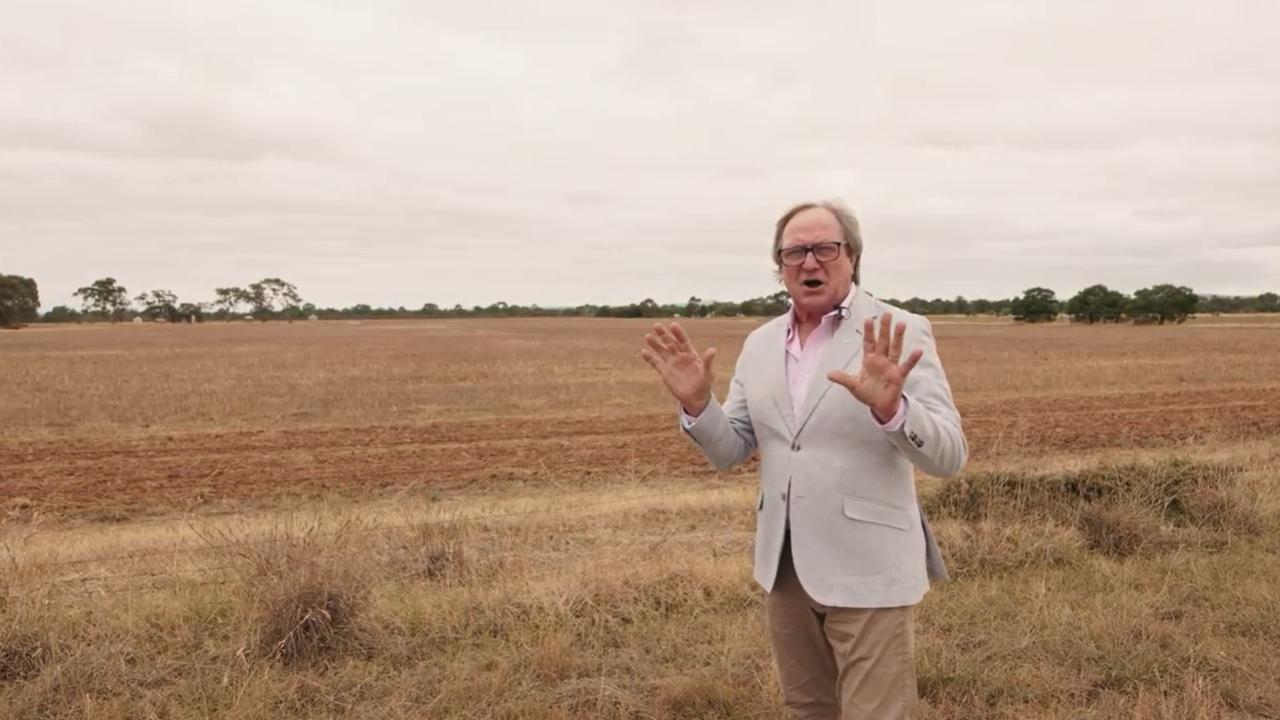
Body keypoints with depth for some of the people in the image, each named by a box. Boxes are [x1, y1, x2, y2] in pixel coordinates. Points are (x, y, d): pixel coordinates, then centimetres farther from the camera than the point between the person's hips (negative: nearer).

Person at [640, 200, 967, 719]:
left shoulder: (900, 334, -9)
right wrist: (697, 403, -13)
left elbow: (948, 456, -16)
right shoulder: (760, 343, 7)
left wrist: (890, 408, -36)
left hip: (865, 569, -5)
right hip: (783, 564, 5)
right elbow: (729, 452, 7)